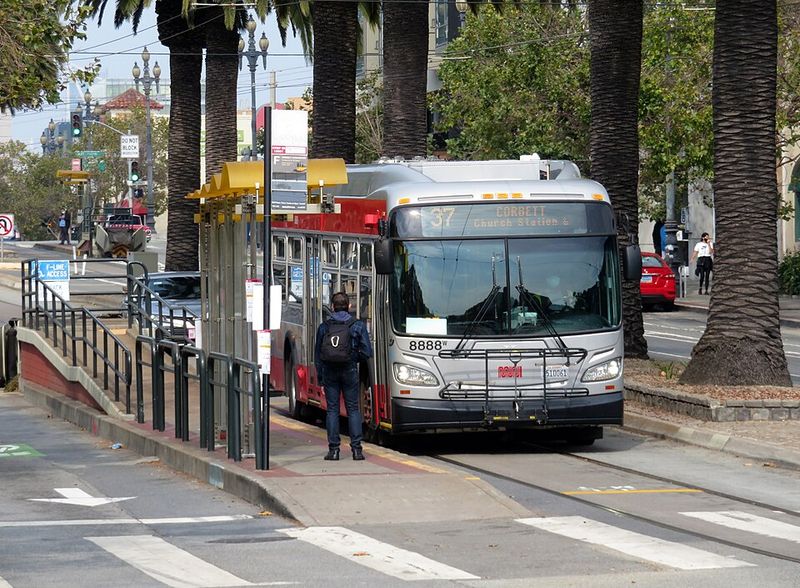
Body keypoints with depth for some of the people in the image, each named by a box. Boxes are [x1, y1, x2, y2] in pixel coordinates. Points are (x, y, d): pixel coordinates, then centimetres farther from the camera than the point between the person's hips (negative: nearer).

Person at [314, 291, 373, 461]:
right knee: (353, 409, 6)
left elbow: (317, 355, 5)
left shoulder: (324, 327, 2)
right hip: (349, 370, -1)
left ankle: (333, 449, 1)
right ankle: (356, 448, 0)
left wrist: (320, 375, 13)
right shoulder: (358, 326, -2)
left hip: (329, 371, 1)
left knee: (332, 409, 4)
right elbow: (367, 352, -3)